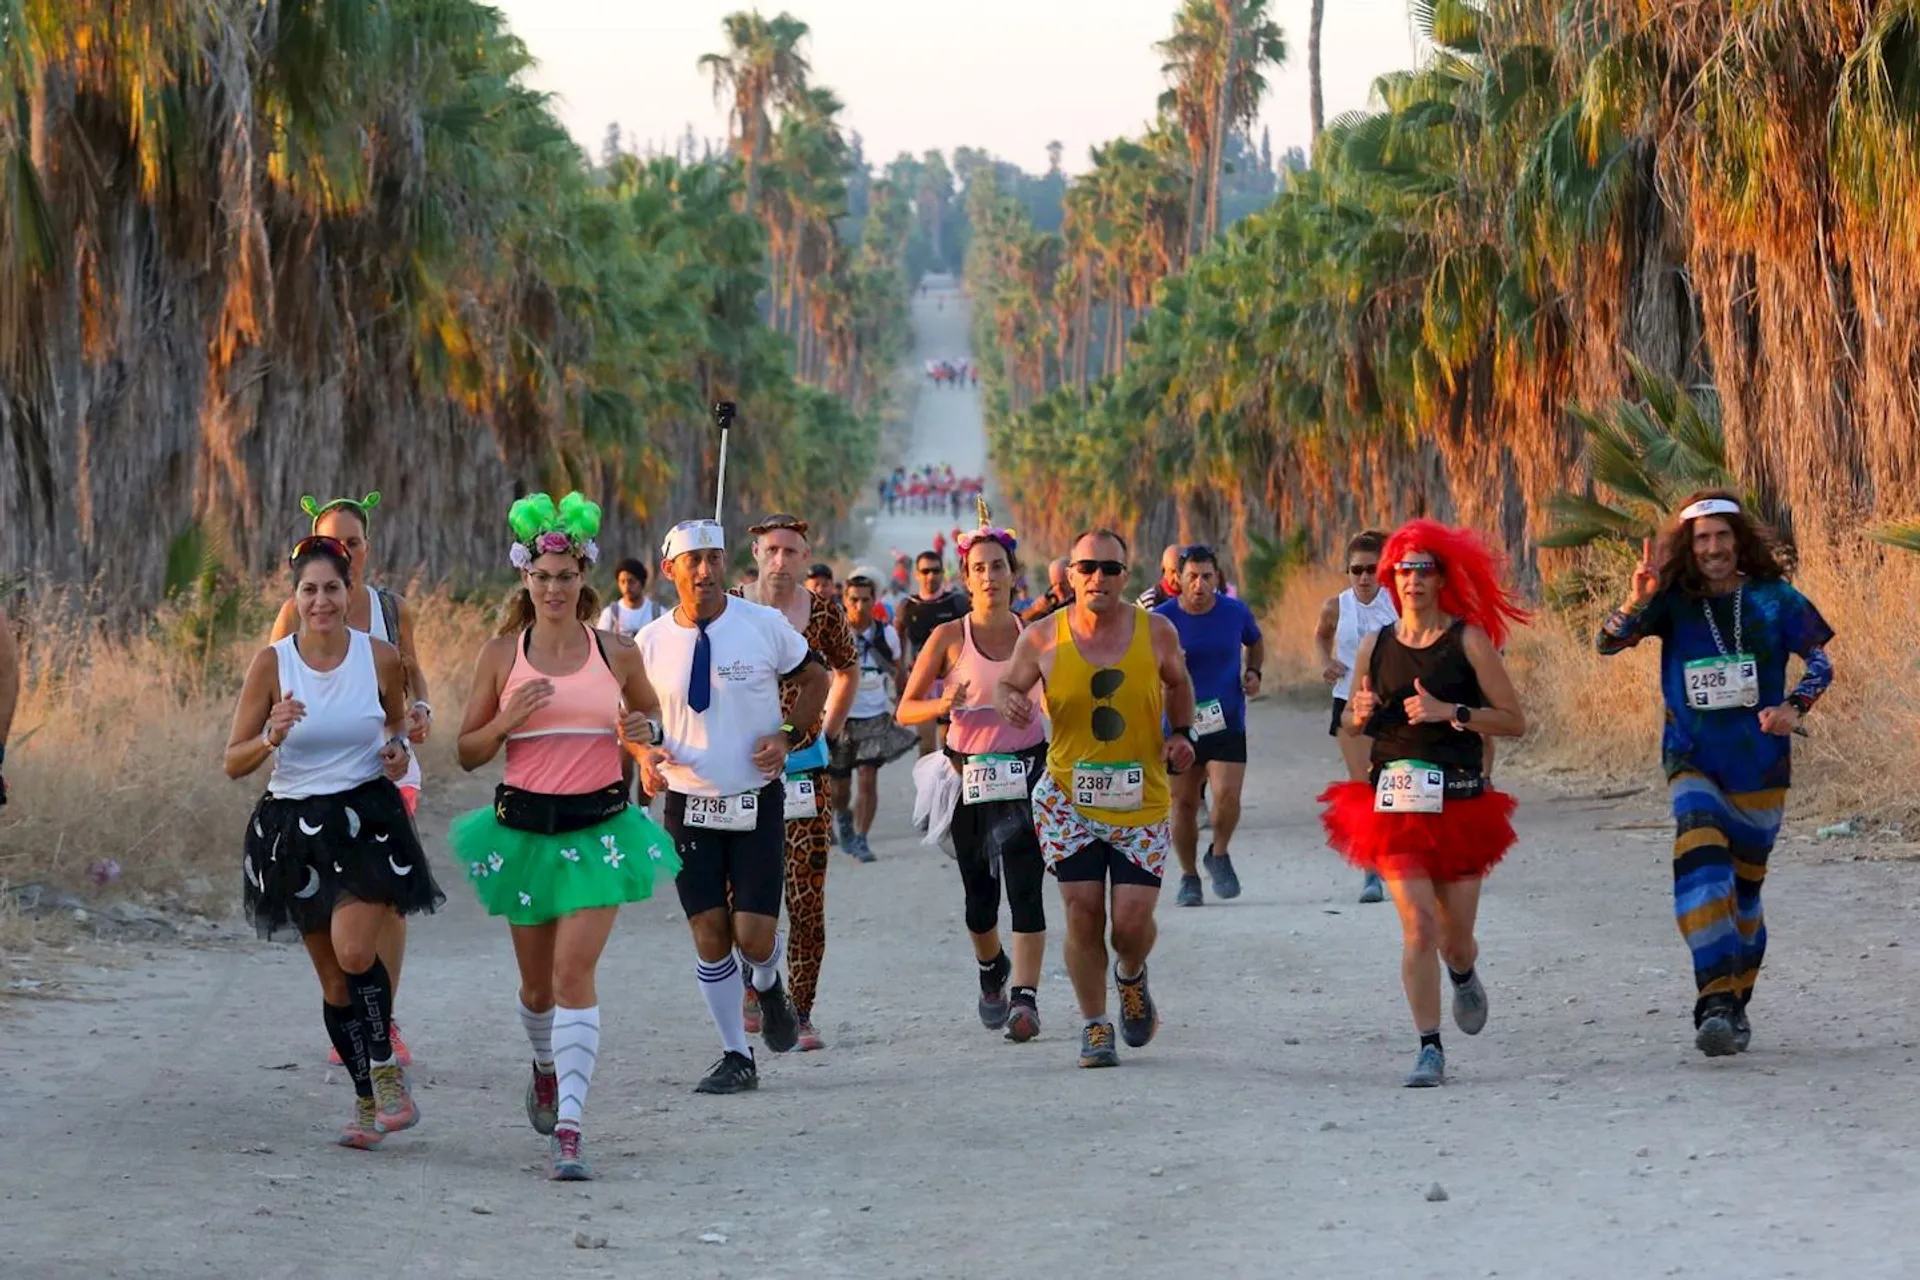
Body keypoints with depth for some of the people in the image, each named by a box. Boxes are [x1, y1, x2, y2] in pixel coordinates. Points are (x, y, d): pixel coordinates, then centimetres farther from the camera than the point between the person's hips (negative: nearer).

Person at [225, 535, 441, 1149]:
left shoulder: (381, 658, -2)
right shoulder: (271, 663, -5)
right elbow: (234, 762, -3)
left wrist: (398, 747, -3)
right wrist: (272, 736, -23)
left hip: (369, 822, -1)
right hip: (296, 828, 1)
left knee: (354, 950, -23)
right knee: (334, 981, 8)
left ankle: (386, 1072, -5)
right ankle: (368, 1100, 23)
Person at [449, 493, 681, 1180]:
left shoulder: (618, 652, 1)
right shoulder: (501, 653, 1)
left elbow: (650, 717, 17)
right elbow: (468, 753, 5)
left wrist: (646, 731, -6)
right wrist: (507, 718, -15)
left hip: (598, 826, -2)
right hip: (523, 826, 2)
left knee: (575, 971, -15)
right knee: (537, 980, 13)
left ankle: (569, 1129, -18)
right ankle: (547, 1068, 47)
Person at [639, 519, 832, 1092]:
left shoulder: (764, 625, -5)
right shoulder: (651, 642, -1)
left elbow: (815, 679, 9)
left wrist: (789, 736, -6)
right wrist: (646, 753, -9)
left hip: (757, 801, -2)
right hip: (688, 805, 2)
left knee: (754, 934, -7)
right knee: (709, 933, 1)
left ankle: (768, 985, 30)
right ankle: (736, 1056, 14)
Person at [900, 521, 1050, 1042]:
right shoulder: (949, 638, -1)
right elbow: (905, 709, -1)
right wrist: (942, 705, -21)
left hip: (1027, 775, 0)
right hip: (970, 778, 0)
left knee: (1025, 889, -14)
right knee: (980, 897, 10)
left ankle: (1026, 998, -18)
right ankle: (991, 970, 40)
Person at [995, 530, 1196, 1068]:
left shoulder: (1156, 632, -2)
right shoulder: (1043, 638, -5)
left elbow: (1178, 683, 17)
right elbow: (1007, 685, 10)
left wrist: (1181, 734, 2)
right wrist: (1010, 703, -13)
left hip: (1141, 801, 0)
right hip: (1068, 798, 0)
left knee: (1132, 920, -5)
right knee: (1083, 913, -4)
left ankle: (1131, 978, 31)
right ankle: (1095, 1027, 14)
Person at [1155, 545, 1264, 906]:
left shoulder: (1235, 612, -1)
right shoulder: (1162, 619, -7)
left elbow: (1255, 642, 20)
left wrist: (1254, 672, 2)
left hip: (1228, 724, 0)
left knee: (1227, 796, -15)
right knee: (1184, 803, 6)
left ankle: (1219, 855, 13)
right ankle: (1189, 877, 23)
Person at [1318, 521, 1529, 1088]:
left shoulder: (1469, 640, -2)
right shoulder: (1375, 647, 7)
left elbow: (1514, 721, -5)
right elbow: (1354, 722, 22)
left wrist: (1451, 712, -16)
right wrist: (1361, 714, -1)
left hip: (1459, 800, -1)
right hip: (1394, 801, 1)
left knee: (1455, 935, 6)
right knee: (1418, 924, -13)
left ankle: (1464, 977, 44)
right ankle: (1429, 1048, -8)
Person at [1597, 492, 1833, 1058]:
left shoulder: (1773, 598, -2)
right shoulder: (1673, 601, -1)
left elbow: (1820, 660, 2)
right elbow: (1609, 643, -9)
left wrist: (1794, 708, -16)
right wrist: (1635, 605, -28)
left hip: (1760, 767, 1)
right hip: (1694, 764, -1)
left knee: (1743, 887, 10)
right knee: (1701, 863, -24)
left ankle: (1734, 1005, 29)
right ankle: (1715, 1001, -31)